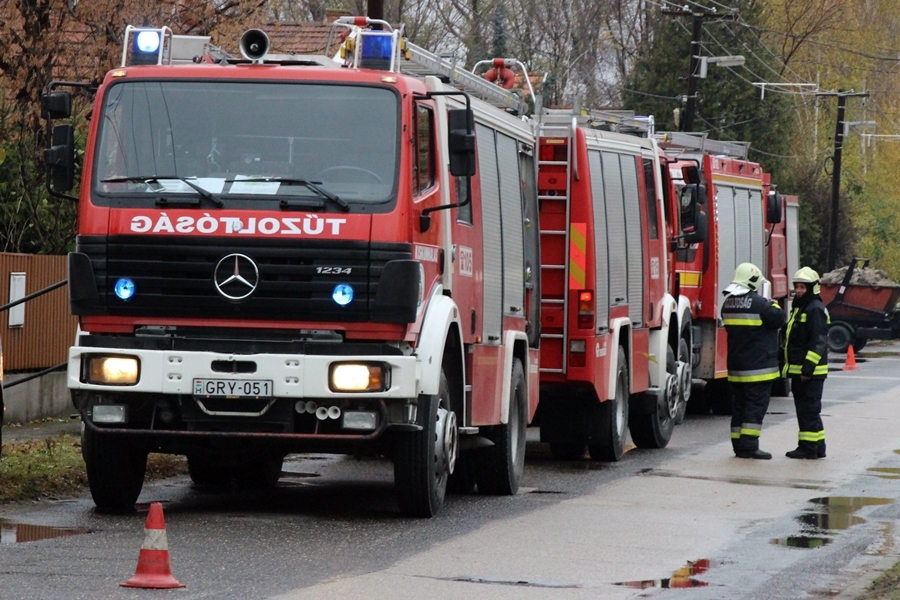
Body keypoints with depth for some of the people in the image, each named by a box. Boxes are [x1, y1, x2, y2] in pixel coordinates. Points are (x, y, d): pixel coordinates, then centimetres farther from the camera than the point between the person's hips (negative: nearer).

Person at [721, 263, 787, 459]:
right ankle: (749, 445, -12)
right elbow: (778, 319, -11)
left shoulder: (728, 303, 9)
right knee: (756, 404, -6)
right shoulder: (758, 303, -16)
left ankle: (738, 445, 14)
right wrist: (774, 306, 9)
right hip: (758, 366, -8)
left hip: (736, 365, 8)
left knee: (740, 404, 12)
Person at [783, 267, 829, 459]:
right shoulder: (800, 308, 19)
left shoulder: (815, 310, -13)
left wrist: (808, 368, -23)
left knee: (809, 409, -8)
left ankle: (809, 447, -7)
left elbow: (818, 342, -20)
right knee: (804, 409, 13)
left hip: (811, 372, -11)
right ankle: (818, 447, 18)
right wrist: (790, 367, 23)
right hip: (799, 370, 11)